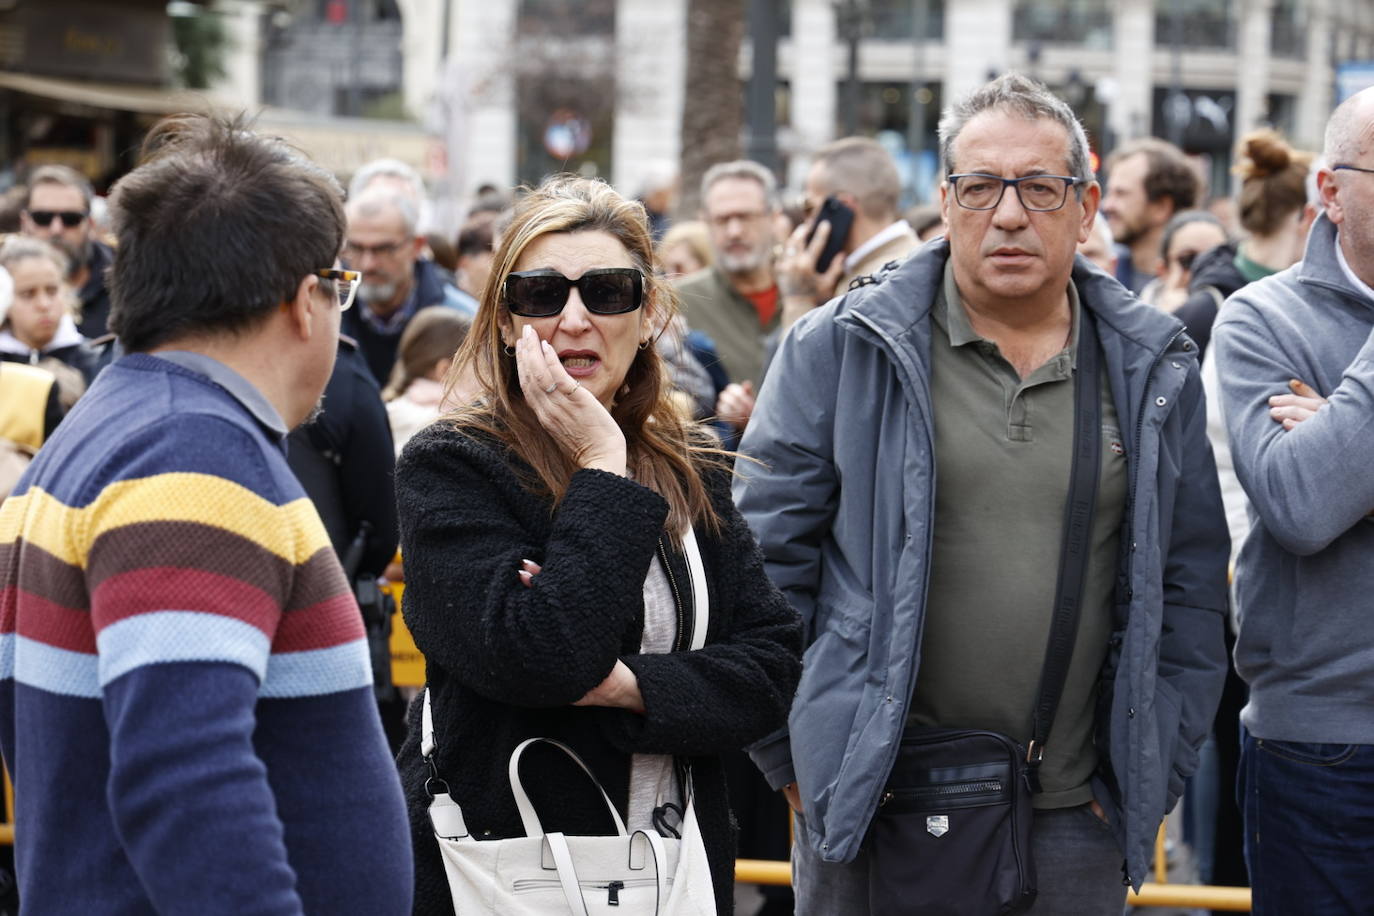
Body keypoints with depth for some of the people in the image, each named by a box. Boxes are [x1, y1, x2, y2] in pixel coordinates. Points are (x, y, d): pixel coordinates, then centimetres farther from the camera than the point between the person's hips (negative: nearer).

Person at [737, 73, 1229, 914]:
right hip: (870, 805, -2)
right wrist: (795, 761, -2)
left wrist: (1154, 778, 6)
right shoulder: (840, 350, -1)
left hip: (1074, 816, 2)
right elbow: (766, 557, 0)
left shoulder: (1155, 371, 7)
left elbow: (1190, 588, 11)